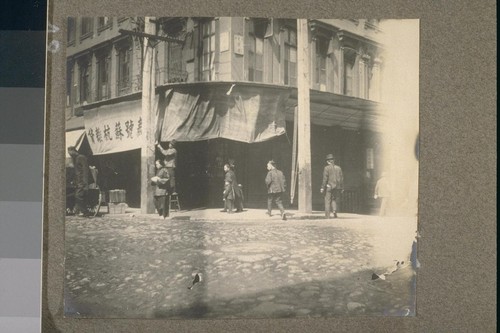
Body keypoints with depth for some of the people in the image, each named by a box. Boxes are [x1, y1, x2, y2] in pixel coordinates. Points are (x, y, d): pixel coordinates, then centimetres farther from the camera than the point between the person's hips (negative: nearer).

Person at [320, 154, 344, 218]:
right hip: (337, 187, 4)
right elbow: (341, 178, 7)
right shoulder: (338, 168, 7)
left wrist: (322, 188, -9)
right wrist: (342, 188, 12)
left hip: (329, 187, -4)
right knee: (334, 200, 15)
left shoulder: (327, 168, -5)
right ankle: (334, 210, -10)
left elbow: (325, 178, -11)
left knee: (327, 201, 4)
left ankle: (327, 215, 1)